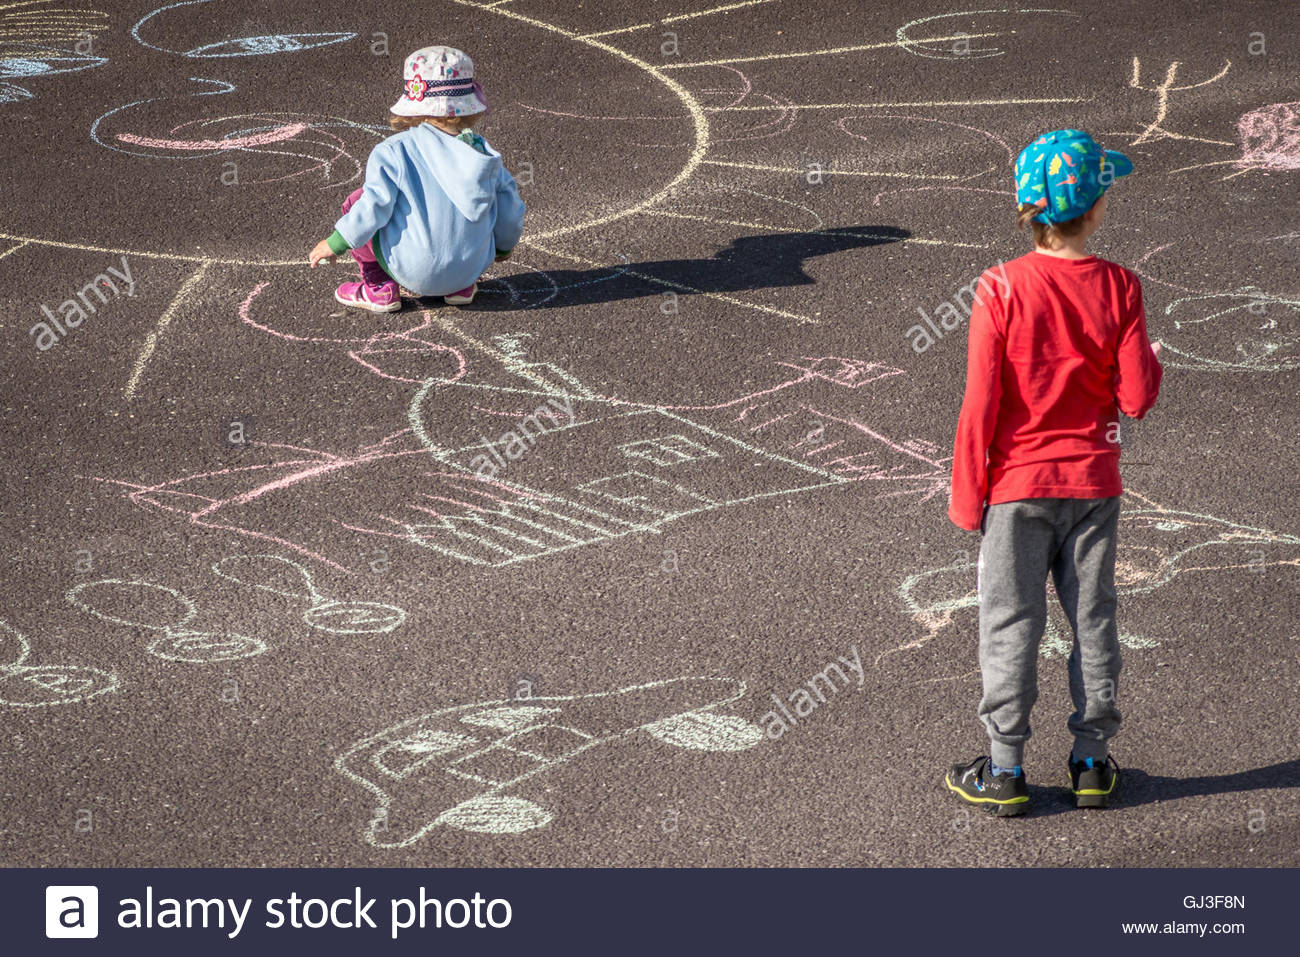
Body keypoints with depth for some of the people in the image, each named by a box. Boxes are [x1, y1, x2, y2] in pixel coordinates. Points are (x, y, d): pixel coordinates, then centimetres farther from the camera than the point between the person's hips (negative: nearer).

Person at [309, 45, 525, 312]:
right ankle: (461, 286, 21)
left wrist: (334, 244, -1)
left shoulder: (394, 152, -13)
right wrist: (503, 247, 30)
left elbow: (373, 208, -17)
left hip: (413, 271, -4)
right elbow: (510, 212, 8)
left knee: (355, 203, 14)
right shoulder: (484, 153, -1)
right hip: (472, 266, 4)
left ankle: (379, 287, 11)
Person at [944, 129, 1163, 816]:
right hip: (1092, 482, 2)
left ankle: (1005, 771, 12)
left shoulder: (1001, 290, -15)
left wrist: (967, 496, -4)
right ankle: (1093, 762, 21)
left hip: (1017, 483, -2)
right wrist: (1144, 355, 12)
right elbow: (1137, 397, -9)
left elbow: (980, 407, -13)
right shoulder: (1119, 288, -9)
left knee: (1010, 624, 7)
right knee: (1093, 618, 14)